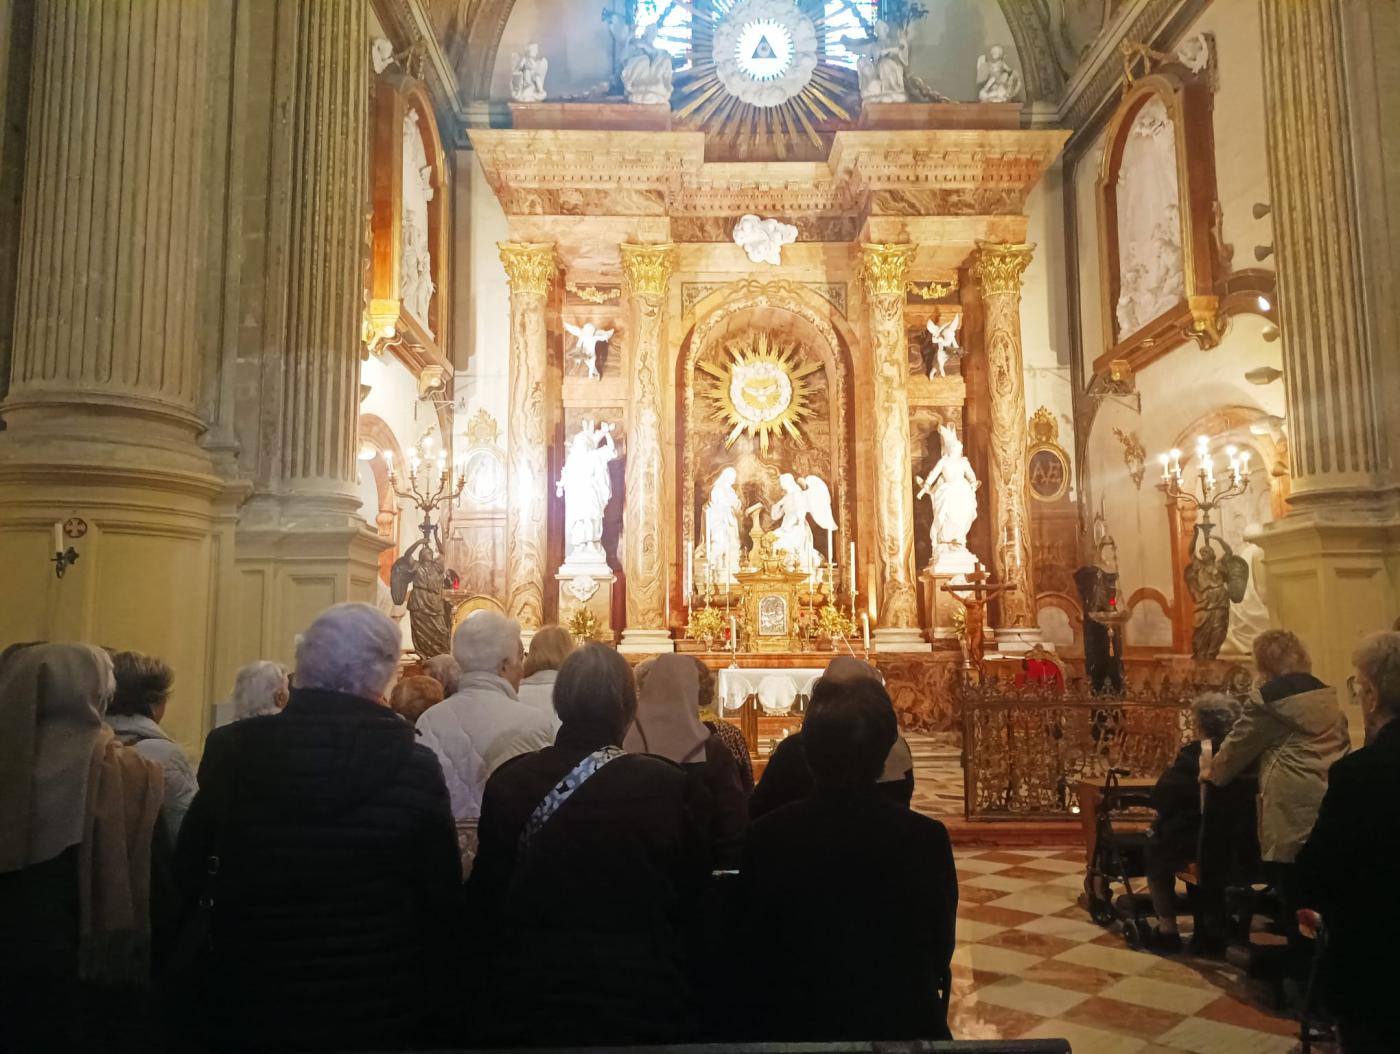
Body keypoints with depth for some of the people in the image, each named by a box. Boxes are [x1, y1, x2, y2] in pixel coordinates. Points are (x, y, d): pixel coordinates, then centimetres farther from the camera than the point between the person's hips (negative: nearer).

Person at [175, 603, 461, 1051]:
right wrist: (431, 1013, 5)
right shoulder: (416, 768, -15)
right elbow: (441, 901, -9)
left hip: (244, 1011, 2)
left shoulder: (237, 750, -9)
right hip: (374, 1013, -2)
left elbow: (187, 874, 2)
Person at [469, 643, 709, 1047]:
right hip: (643, 999, -1)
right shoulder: (667, 786, -15)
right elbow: (693, 896, -4)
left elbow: (485, 900, -1)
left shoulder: (507, 783, -9)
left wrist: (498, 981, 14)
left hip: (531, 997, 2)